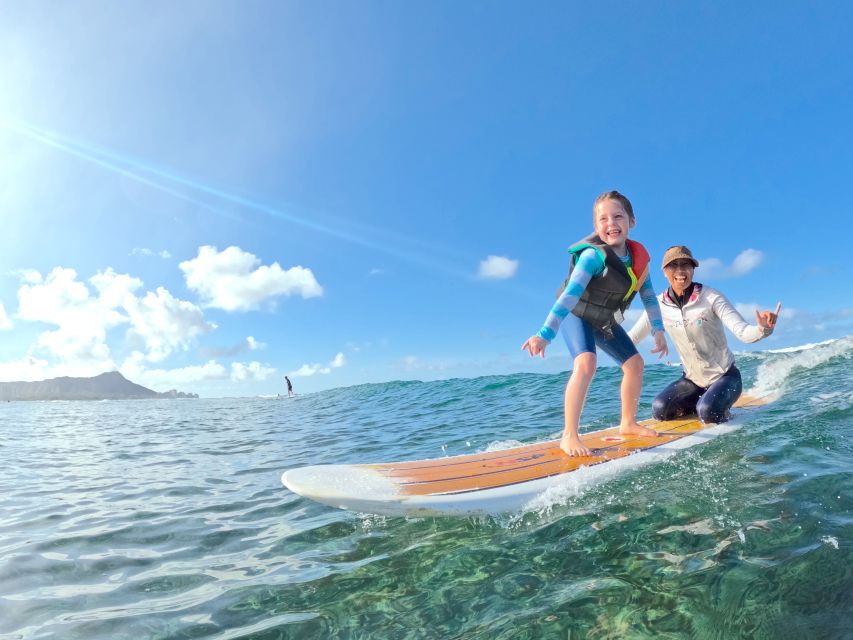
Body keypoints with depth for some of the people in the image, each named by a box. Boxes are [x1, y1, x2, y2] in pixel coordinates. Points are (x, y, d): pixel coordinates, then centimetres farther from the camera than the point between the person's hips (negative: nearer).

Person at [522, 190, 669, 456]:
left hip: (605, 320, 7)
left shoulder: (638, 255, -9)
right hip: (577, 315, -7)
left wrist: (658, 330, 4)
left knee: (635, 363, 9)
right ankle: (569, 437, -25)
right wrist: (545, 334, -49)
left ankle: (628, 423, 29)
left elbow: (648, 294, 4)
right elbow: (570, 294, -41)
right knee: (586, 363, -30)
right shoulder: (593, 255, -31)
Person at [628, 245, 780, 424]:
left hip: (724, 376, -4)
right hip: (692, 379, 4)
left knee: (708, 414, -30)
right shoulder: (660, 305, -8)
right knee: (660, 410, -16)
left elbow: (743, 332, -24)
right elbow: (630, 338, -4)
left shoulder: (711, 298, -18)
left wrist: (762, 328, -47)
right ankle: (701, 402, 13)